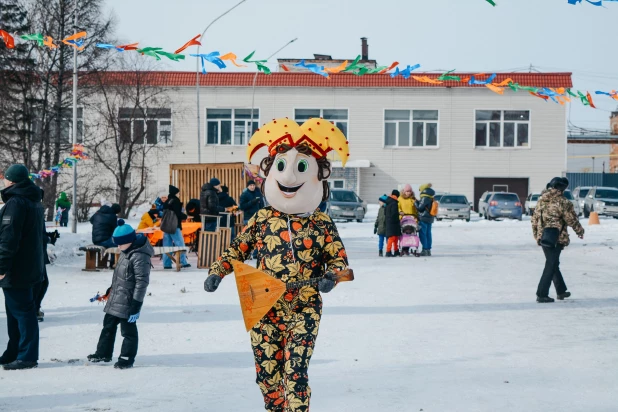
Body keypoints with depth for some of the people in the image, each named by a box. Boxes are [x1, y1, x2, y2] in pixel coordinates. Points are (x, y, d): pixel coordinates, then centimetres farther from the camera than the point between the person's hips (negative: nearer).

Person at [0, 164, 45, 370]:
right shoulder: (34, 201, 14)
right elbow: (39, 234, 22)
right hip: (30, 266, 10)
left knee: (21, 311, -6)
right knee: (18, 310, 16)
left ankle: (27, 356, -3)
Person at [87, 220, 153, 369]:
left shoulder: (140, 256, -22)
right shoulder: (126, 252, 8)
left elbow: (142, 282, -23)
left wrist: (136, 306, -22)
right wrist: (111, 289, 27)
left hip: (128, 301, -10)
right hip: (115, 298, 10)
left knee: (128, 330, 1)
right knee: (108, 325, 19)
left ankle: (127, 358, 13)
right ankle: (104, 353, 32)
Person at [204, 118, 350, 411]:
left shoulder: (322, 224, -1)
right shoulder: (262, 220, 3)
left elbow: (339, 258, 2)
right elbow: (238, 249, 10)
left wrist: (331, 276, -19)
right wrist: (217, 272, -2)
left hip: (304, 311, -2)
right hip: (264, 310, 3)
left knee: (296, 371, -12)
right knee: (267, 370, 9)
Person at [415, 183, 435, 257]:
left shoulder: (424, 198, -16)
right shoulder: (431, 199, 11)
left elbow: (420, 208, -15)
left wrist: (416, 202, 1)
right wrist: (418, 202, 15)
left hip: (423, 219, -9)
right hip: (430, 219, 9)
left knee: (422, 234, -4)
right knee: (428, 234, 11)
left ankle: (425, 250, -7)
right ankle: (428, 249, 14)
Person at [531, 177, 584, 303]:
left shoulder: (541, 200, 7)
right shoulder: (563, 202, -13)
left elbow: (535, 219, 11)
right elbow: (572, 220, -7)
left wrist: (536, 235, 20)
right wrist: (580, 231, 10)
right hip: (557, 239, -7)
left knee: (553, 264, 19)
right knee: (551, 266, -2)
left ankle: (561, 291, 31)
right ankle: (542, 295, -6)